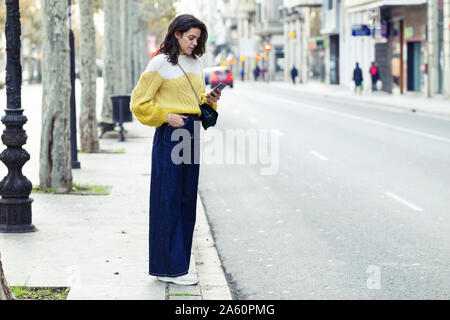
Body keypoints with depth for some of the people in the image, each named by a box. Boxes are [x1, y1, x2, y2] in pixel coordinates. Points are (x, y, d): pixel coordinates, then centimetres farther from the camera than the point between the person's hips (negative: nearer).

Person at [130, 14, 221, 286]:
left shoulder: (196, 62, 15)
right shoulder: (161, 63, -7)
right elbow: (140, 102, -6)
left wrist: (210, 99, 5)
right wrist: (166, 116, -14)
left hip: (192, 132, 8)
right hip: (171, 132, -8)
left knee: (187, 200, 9)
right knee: (168, 199, -5)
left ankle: (177, 265, 16)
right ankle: (169, 267, -2)